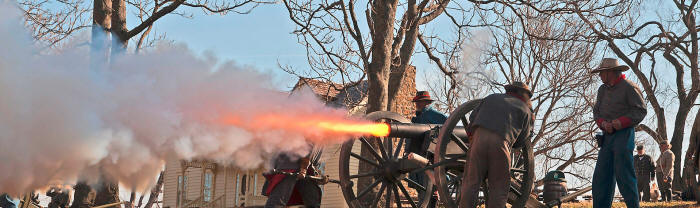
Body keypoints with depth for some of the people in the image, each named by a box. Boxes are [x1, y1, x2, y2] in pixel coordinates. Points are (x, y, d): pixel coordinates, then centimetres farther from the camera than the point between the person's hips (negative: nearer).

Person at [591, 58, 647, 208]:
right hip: (607, 137, 7)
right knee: (601, 176, 3)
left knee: (624, 175, -9)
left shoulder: (628, 87, -5)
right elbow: (596, 111, 15)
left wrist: (621, 122, -19)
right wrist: (603, 123, -7)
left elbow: (641, 111, -8)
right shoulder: (603, 89, 17)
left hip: (624, 135, -7)